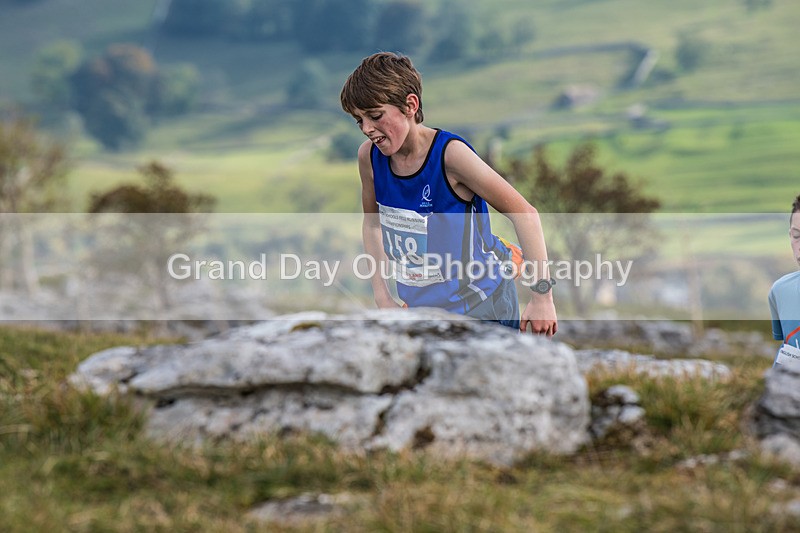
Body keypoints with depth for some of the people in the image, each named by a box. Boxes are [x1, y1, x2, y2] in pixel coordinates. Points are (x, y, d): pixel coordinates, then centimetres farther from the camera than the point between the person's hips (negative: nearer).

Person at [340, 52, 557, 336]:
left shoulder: (450, 153, -21)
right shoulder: (369, 157, -4)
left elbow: (525, 214, -17)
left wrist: (541, 297, -19)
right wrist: (381, 294, 7)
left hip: (480, 308, -5)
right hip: (416, 307, 5)